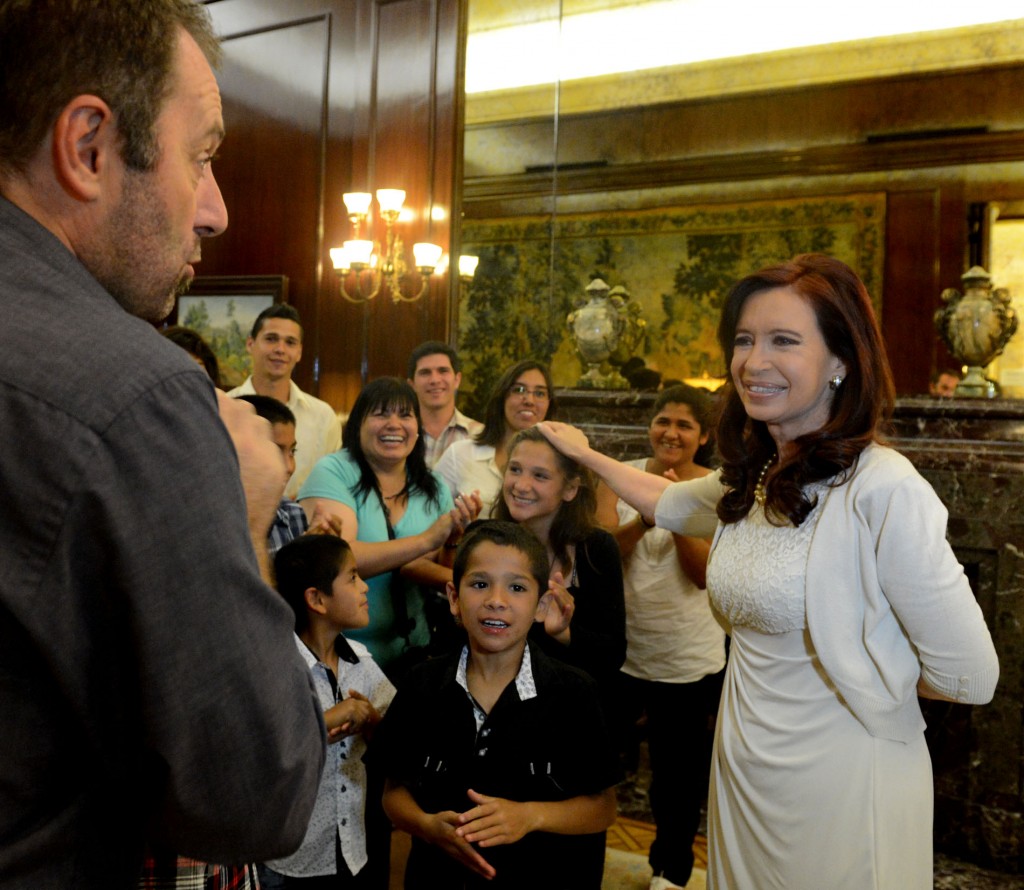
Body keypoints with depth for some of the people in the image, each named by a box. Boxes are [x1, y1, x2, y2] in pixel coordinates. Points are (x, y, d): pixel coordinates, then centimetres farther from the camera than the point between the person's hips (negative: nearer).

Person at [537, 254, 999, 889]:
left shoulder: (883, 488, -22)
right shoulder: (751, 479, 1)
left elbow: (970, 677, -21)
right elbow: (669, 503, 22)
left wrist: (849, 671, -6)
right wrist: (584, 453, 30)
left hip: (838, 783, -6)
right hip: (743, 769, 7)